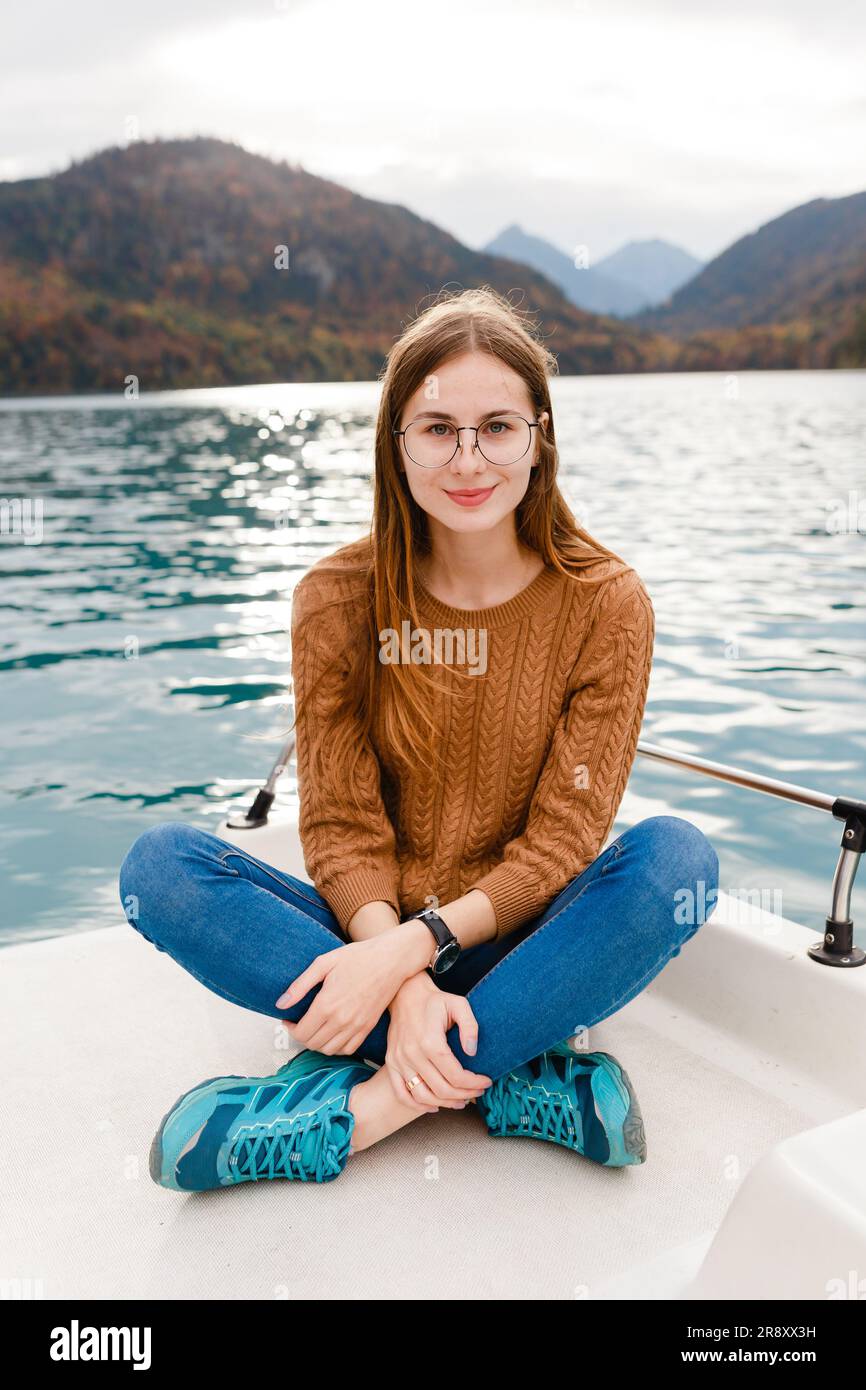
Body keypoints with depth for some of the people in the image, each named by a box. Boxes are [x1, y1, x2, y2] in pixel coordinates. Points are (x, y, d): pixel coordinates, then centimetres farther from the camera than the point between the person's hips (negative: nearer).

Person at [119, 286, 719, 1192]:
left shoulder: (606, 604, -8)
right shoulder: (338, 599, -5)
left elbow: (563, 842, -11)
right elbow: (342, 824, -8)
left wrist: (415, 945, -25)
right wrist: (406, 986, -26)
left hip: (519, 946, -1)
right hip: (371, 932, 1)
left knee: (676, 856, -29)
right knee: (160, 864, -22)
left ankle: (359, 1106, -26)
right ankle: (516, 1077, -24)